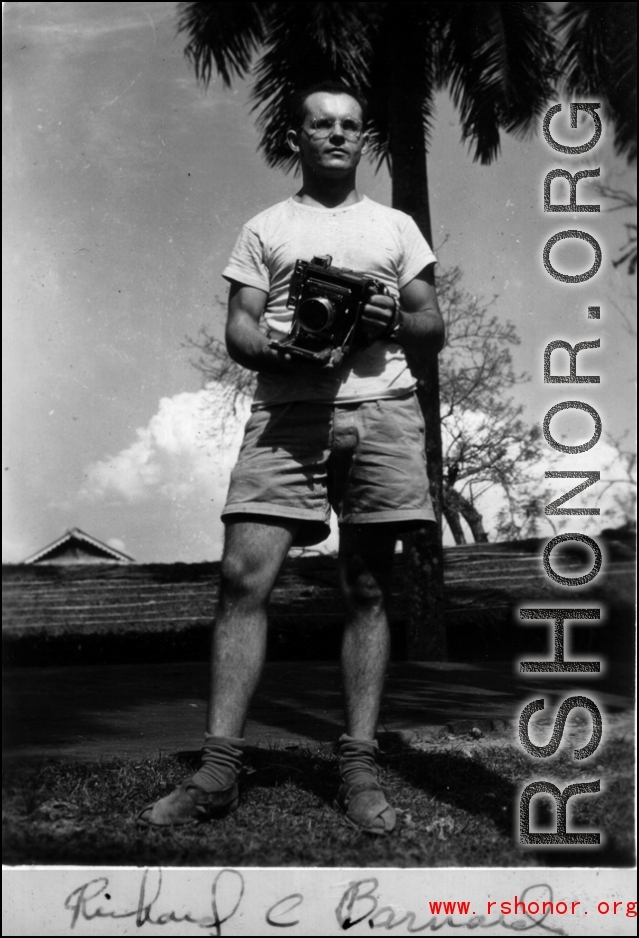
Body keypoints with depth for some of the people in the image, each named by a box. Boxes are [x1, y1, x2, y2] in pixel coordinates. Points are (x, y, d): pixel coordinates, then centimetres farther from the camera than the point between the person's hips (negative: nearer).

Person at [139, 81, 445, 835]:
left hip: (380, 410, 1)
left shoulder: (396, 227, 20)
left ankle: (358, 768, 2)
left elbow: (434, 332, 17)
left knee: (368, 589, -1)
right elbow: (238, 330, 9)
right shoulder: (265, 229, 18)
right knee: (243, 575, -13)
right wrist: (280, 351, -13)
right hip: (287, 410, -1)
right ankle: (218, 768, -11)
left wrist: (395, 320, -5)